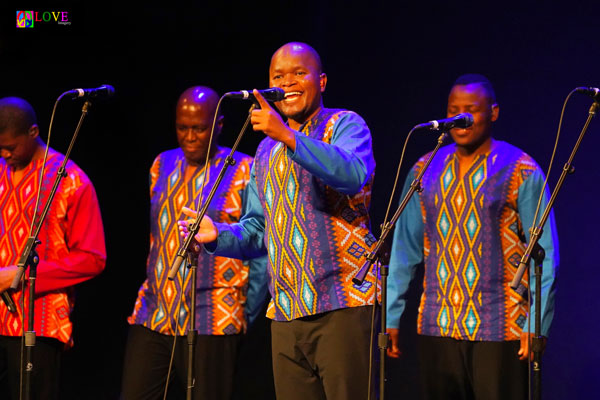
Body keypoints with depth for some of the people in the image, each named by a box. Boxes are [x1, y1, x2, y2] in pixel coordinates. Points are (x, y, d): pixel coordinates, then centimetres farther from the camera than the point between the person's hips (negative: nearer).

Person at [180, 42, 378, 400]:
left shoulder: (345, 125, 1)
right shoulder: (267, 150, 21)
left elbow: (353, 175, -22)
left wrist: (288, 136, -30)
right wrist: (219, 235, 4)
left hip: (341, 305, -6)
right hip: (286, 313, 6)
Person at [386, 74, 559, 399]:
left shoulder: (520, 172, -2)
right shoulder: (426, 171, 9)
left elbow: (544, 255, -3)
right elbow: (405, 249, 11)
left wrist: (537, 325, -11)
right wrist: (391, 316, 5)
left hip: (498, 332, -4)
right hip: (436, 329, 4)